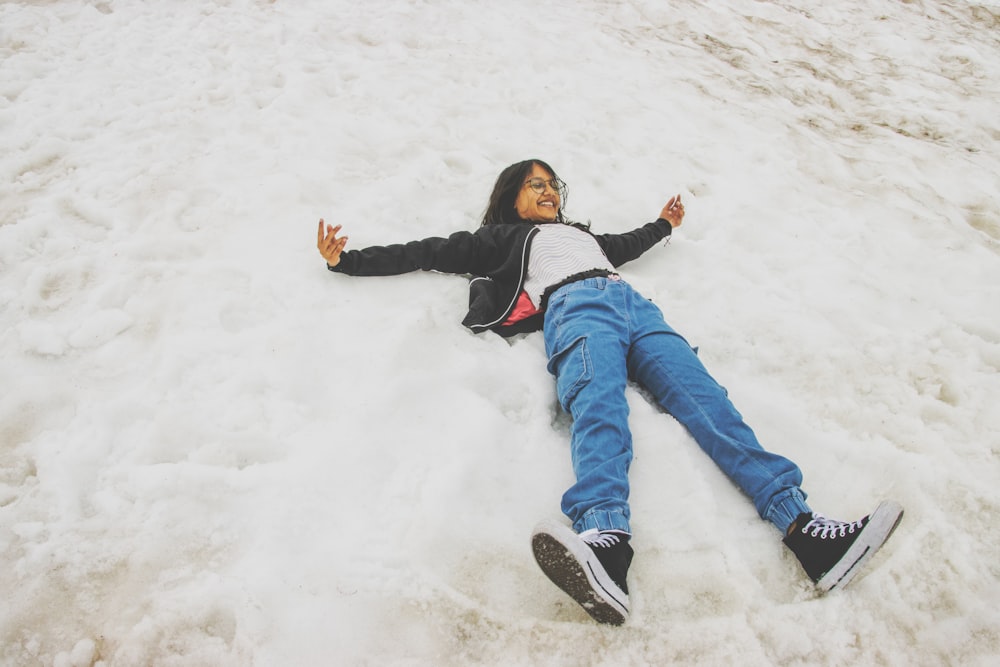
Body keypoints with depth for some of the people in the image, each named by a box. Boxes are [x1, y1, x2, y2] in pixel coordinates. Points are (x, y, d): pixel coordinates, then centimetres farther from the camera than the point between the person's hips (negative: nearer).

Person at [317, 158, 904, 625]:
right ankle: (605, 542, -62)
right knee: (597, 400, -37)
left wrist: (663, 225, 75)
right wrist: (347, 259, 20)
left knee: (700, 394, -22)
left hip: (635, 305, 5)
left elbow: (623, 246, 60)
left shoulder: (580, 231, 45)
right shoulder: (502, 235, 30)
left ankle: (802, 527, -39)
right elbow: (429, 252, 25)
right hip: (574, 305, -5)